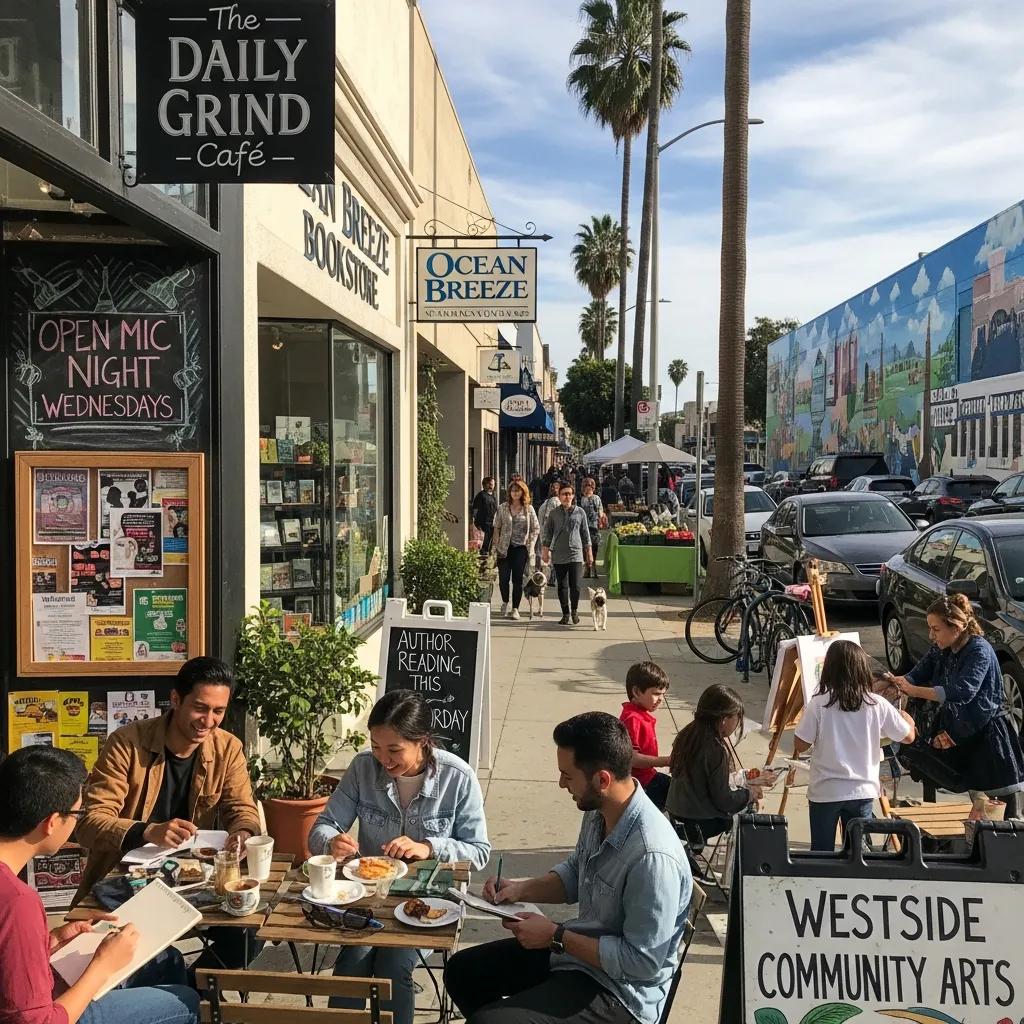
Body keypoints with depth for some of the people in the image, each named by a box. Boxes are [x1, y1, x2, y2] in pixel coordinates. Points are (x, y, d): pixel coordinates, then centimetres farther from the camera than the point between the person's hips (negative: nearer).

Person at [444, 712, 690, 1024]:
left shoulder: (652, 856, -33)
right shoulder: (599, 813, -6)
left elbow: (643, 962, -27)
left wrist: (556, 937, -22)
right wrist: (523, 889, -3)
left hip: (616, 990, -9)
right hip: (575, 946, 9)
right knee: (462, 971, 14)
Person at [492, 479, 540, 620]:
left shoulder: (529, 509, 4)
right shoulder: (502, 508, 4)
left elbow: (536, 529, 7)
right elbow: (496, 528, 5)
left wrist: (530, 545, -2)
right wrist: (496, 545, -2)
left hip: (521, 548, 0)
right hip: (505, 548, 0)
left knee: (518, 579, -1)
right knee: (503, 578, -1)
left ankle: (515, 609, 7)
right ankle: (505, 602, 26)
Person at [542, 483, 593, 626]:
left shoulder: (580, 512, 6)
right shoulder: (553, 513, 5)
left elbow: (585, 533, 11)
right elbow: (546, 533, 9)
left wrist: (589, 553, 10)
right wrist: (546, 551, 2)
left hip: (576, 554, -1)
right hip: (559, 555, 1)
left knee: (575, 586, -6)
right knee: (562, 586, 4)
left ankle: (574, 610, 16)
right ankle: (565, 613, 16)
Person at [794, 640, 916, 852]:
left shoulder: (818, 703, -14)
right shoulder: (877, 705, -7)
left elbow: (800, 746, -9)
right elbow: (908, 736, 5)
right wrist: (907, 719, 27)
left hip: (825, 792, -2)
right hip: (862, 791, 2)